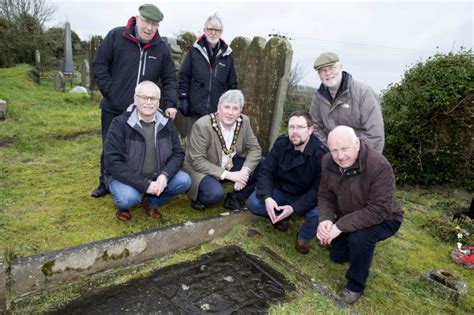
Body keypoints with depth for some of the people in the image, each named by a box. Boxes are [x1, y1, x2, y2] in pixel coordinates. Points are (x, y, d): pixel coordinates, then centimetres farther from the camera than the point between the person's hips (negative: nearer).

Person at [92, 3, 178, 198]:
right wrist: (110, 92, -8)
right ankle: (106, 183, 33)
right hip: (113, 109, 0)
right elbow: (99, 65, -1)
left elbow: (170, 79, 3)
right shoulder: (115, 36, -5)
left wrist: (170, 104, -9)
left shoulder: (162, 47, -1)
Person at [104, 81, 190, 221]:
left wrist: (164, 175, -24)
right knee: (128, 197, -34)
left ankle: (150, 201, 9)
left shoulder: (167, 123, -3)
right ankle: (122, 206, 7)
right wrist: (144, 184, -28)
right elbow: (113, 162, -21)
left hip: (157, 177, 4)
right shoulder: (120, 123, -16)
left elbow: (178, 153, -3)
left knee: (184, 181, -18)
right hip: (127, 178, -4)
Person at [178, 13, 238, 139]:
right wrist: (183, 98, -3)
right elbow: (184, 76, 4)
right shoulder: (195, 51, 4)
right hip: (196, 109, -1)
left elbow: (232, 83, 10)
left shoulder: (226, 55, 8)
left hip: (219, 111, 1)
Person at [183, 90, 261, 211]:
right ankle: (199, 197, 3)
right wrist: (227, 174, -30)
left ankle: (234, 199, 5)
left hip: (230, 164, 6)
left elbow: (255, 148, -6)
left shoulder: (244, 121, -10)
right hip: (201, 168, -5)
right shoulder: (202, 125, -25)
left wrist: (245, 171, -25)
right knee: (216, 193, -34)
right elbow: (197, 161, -24)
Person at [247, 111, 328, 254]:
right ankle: (281, 216, 13)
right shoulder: (281, 143, -11)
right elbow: (266, 171, -10)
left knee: (317, 214, -33)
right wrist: (267, 198, -26)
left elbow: (319, 189, -21)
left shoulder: (321, 154, -22)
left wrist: (294, 208, -30)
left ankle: (303, 238, 3)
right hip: (281, 192, 3)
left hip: (307, 199, -3)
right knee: (254, 202, -19)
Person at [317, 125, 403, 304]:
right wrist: (326, 219, -29)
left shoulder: (380, 167, -36)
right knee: (338, 256, 15)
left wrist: (341, 226, -39)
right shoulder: (328, 162, -17)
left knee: (359, 238, -35)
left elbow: (378, 211, -37)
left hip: (384, 219, -6)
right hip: (348, 217, 6)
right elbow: (325, 195, -9)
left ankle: (355, 286, -7)